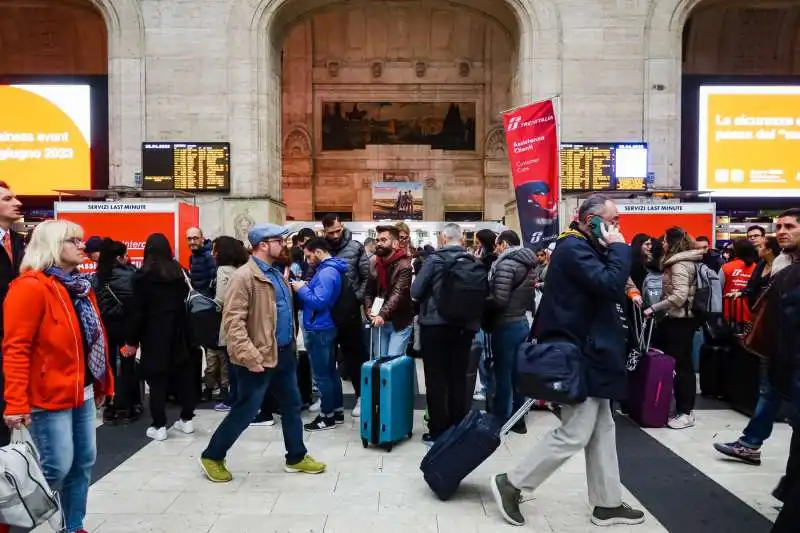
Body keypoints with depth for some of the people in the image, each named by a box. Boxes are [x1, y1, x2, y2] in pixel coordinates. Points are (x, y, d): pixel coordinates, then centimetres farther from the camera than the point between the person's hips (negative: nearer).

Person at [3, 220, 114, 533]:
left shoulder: (80, 286, 13)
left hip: (82, 393, 8)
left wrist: (103, 383, 17)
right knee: (57, 468, -3)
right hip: (49, 397, -8)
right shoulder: (31, 286, -14)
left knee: (83, 462, 13)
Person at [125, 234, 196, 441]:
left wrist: (132, 340, -2)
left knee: (157, 378, 2)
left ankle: (159, 426, 5)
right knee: (183, 373, 11)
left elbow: (137, 311, -9)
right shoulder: (179, 271, 4)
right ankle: (187, 419, 19)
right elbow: (185, 301, 3)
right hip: (178, 331, 4)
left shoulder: (143, 276, -9)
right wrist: (185, 330, 7)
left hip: (154, 333, -4)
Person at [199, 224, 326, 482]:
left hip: (284, 353, 9)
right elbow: (233, 321, -23)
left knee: (292, 406, 16)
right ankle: (212, 457, 21)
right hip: (260, 358, -9)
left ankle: (297, 457, 30)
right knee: (245, 411, 3)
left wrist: (290, 344, 17)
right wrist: (250, 356, -28)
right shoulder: (244, 276, -18)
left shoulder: (276, 273, 11)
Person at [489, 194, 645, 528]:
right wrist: (618, 246, -18)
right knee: (573, 434, -4)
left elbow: (607, 285, 16)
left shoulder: (584, 247, 16)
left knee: (602, 430, 15)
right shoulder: (574, 248, -17)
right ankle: (510, 483, 7)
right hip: (581, 358, -11)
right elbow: (611, 285, -27)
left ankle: (607, 504, 26)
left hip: (590, 354, 11)